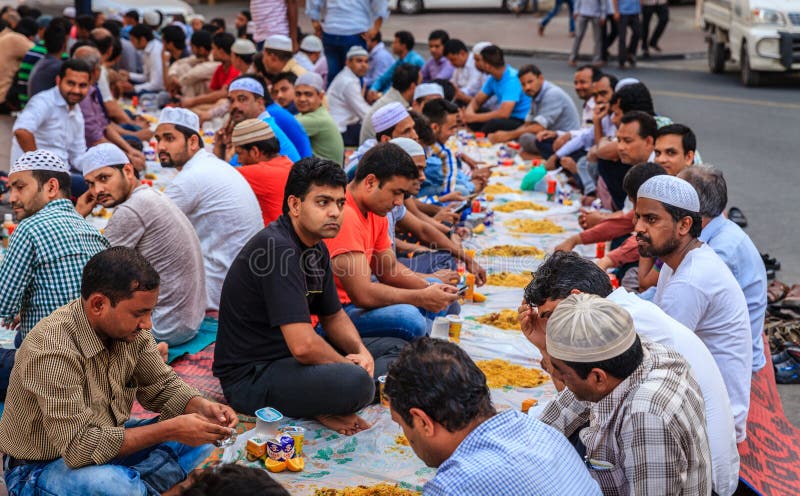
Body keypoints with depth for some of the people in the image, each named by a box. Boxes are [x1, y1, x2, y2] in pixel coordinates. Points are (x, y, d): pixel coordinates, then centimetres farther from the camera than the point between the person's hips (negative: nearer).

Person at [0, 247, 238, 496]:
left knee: (199, 440, -3)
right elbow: (78, 447, -32)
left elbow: (161, 386, 6)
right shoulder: (53, 350, -30)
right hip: (42, 468, -7)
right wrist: (169, 429, -29)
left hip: (105, 446, 7)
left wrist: (202, 407, -15)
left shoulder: (129, 328, -8)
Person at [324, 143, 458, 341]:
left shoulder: (376, 212, 8)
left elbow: (390, 268, 17)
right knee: (408, 317, -30)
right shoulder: (345, 216, -24)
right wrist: (422, 298, -16)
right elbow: (363, 294, -27)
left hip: (353, 302, 11)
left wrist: (429, 289, -1)